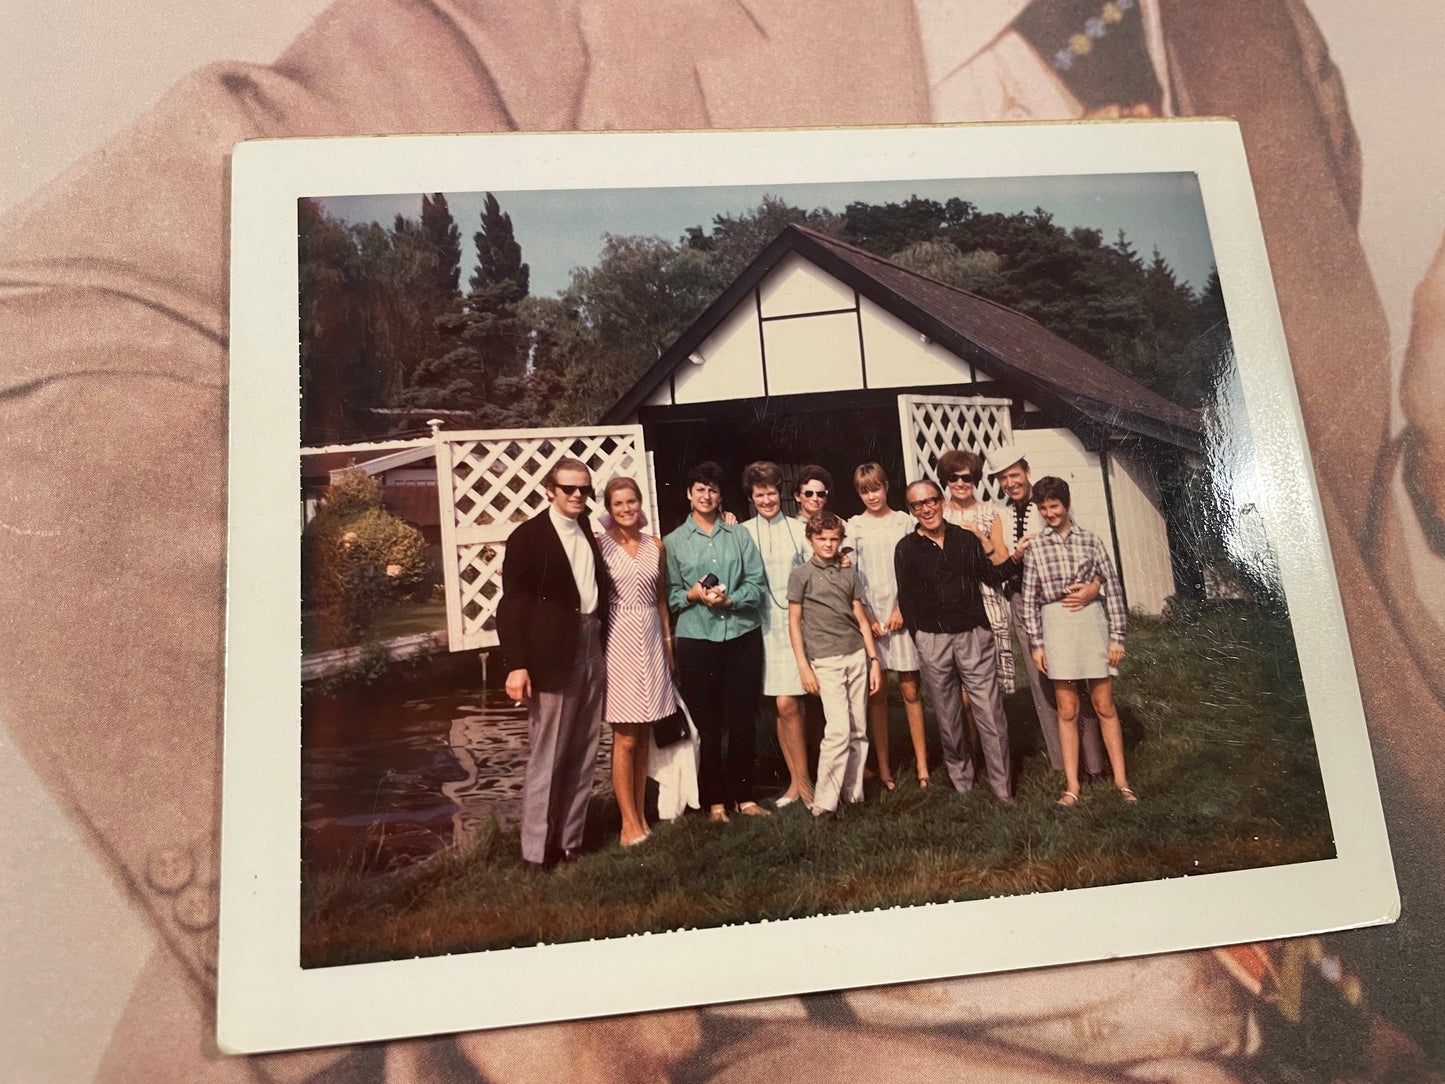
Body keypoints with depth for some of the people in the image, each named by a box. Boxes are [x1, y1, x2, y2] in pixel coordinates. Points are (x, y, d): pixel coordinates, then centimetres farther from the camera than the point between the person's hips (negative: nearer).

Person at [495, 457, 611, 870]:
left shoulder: (588, 532, 12)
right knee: (547, 757, 1)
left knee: (583, 755, 12)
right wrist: (516, 664, -16)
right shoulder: (528, 537, -6)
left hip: (592, 651, 6)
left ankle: (570, 838, 24)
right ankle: (539, 848, 14)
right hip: (553, 657, -6)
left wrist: (602, 643, 6)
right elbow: (512, 605, -10)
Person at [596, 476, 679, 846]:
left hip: (650, 639, 4)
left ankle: (640, 815, 18)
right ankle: (629, 823, 6)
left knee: (642, 735, 9)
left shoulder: (655, 545, 10)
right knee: (625, 737, -2)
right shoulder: (600, 544, -3)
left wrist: (668, 642, 12)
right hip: (617, 639, -4)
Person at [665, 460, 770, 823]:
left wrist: (730, 599, -13)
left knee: (743, 720, 6)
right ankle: (714, 800, 16)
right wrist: (693, 595, -15)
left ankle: (744, 796, 19)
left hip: (743, 635, 1)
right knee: (706, 724, 4)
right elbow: (669, 595, 3)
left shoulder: (740, 536, 10)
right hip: (696, 640, -1)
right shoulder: (673, 542, 7)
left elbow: (758, 584, 3)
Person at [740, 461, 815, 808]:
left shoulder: (798, 529, 5)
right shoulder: (742, 533, 6)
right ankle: (796, 780, 17)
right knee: (780, 707, 7)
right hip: (762, 626, 2)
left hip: (794, 622, -2)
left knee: (787, 704, -10)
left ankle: (802, 778, 5)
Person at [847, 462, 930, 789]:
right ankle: (883, 765, 9)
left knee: (911, 691, 2)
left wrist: (902, 608, -6)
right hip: (869, 616, 0)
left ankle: (922, 763, 8)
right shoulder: (854, 527, 5)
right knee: (877, 694, 3)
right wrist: (866, 616, -7)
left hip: (903, 614, 0)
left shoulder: (904, 521, 6)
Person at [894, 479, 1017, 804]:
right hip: (932, 640, 0)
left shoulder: (966, 539, 6)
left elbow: (992, 575, 12)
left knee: (991, 715, -4)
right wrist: (919, 640, 2)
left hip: (974, 635, 0)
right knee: (948, 719, 8)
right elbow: (906, 599, 5)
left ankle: (1004, 791, 4)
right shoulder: (906, 549, 2)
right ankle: (962, 785, 22)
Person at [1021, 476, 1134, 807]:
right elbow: (1029, 598, 3)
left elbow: (1113, 587, 2)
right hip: (1056, 627, 0)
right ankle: (1072, 786, 11)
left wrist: (1116, 636, -1)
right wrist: (1036, 643, -1)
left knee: (1104, 706, 6)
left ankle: (1121, 781, 17)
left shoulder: (1090, 540, 2)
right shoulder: (1035, 547, 3)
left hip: (1092, 621, 0)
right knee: (1067, 709, 5)